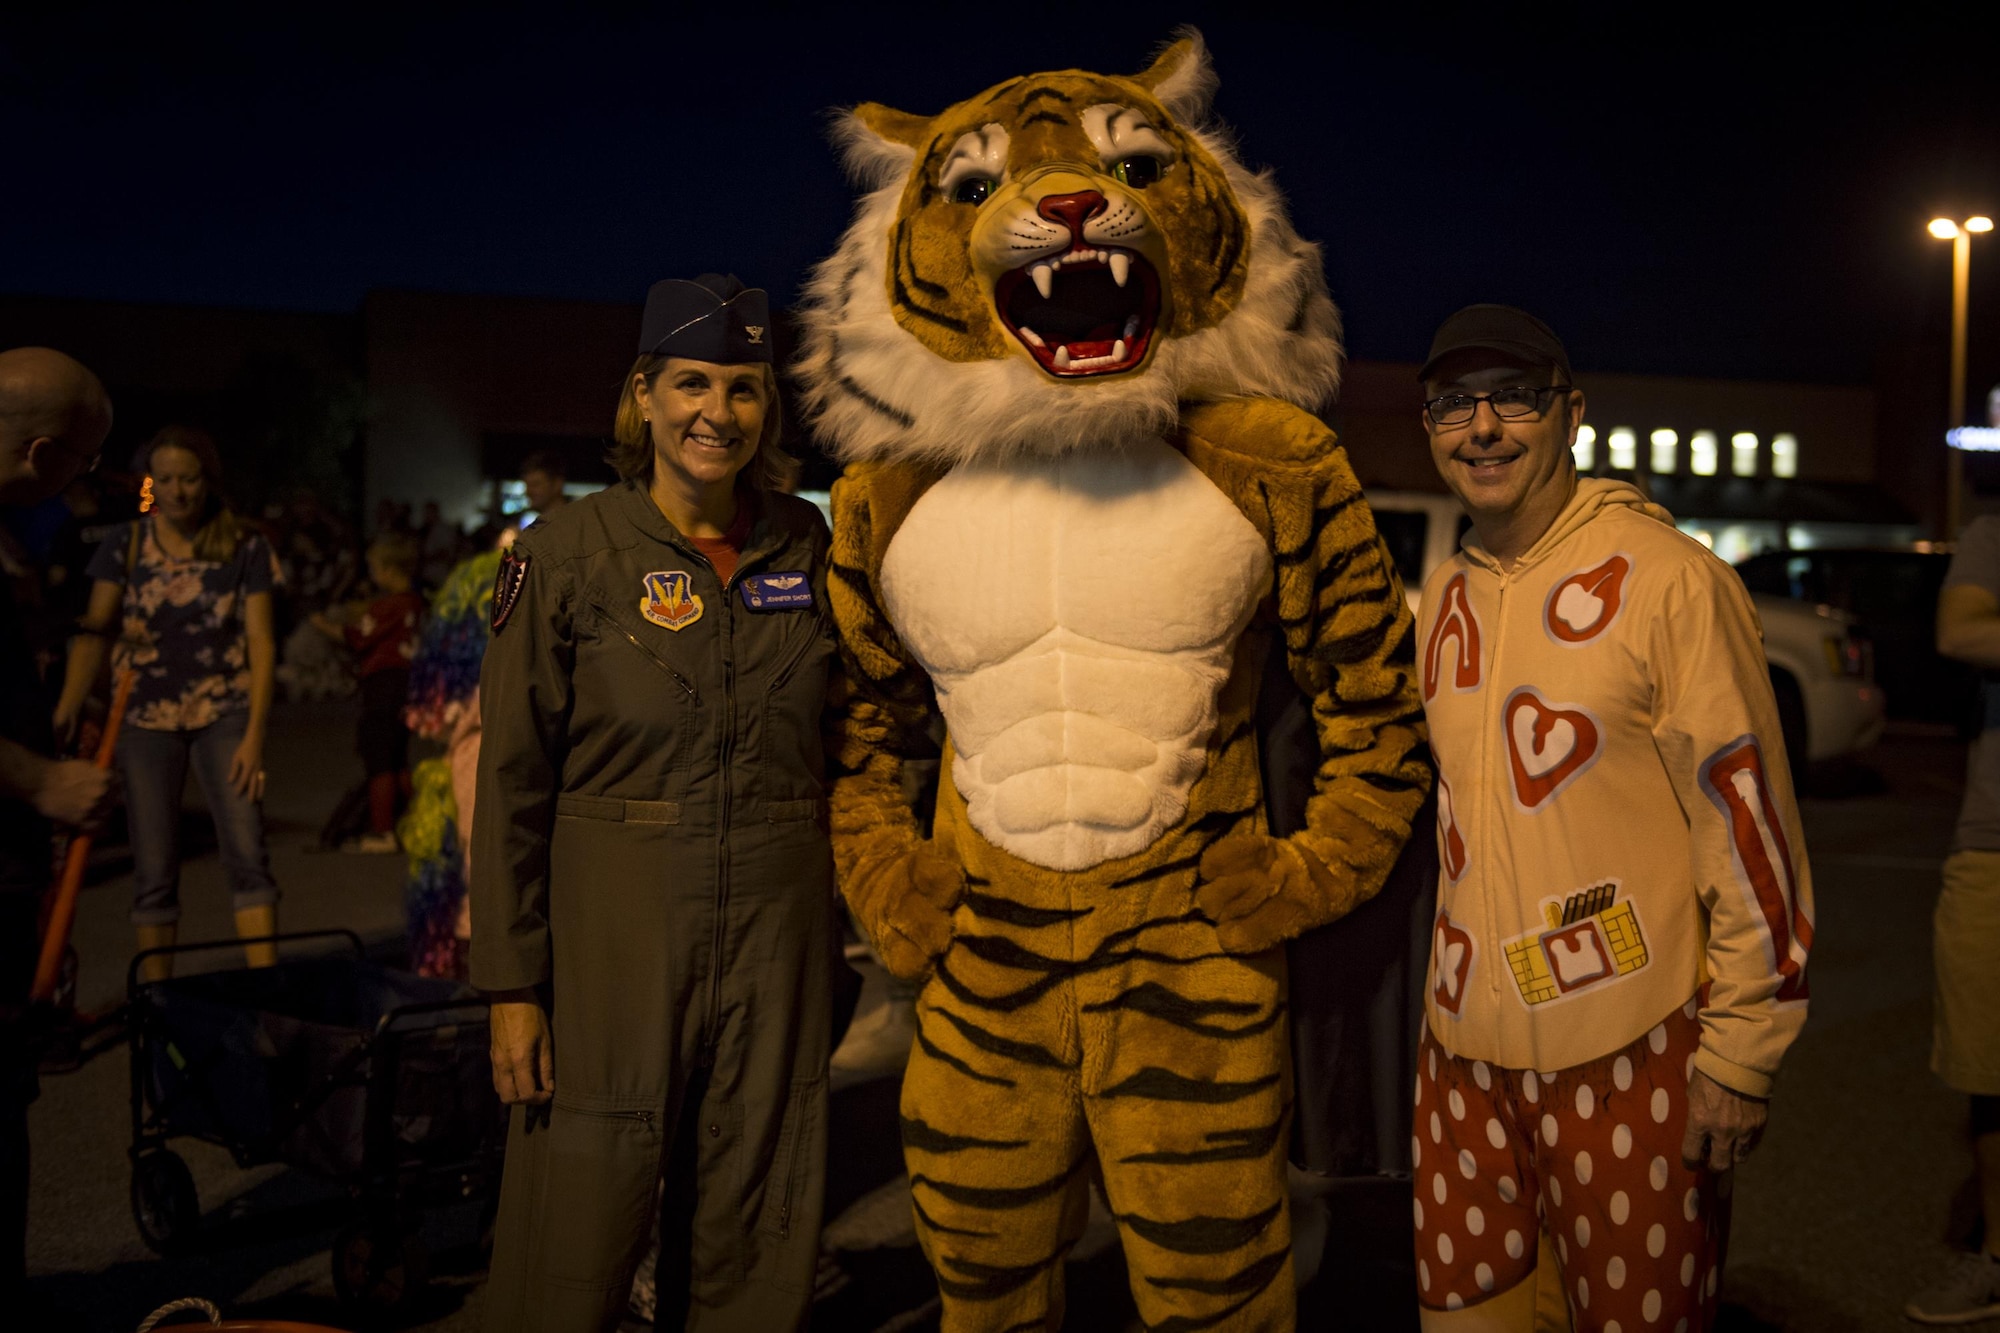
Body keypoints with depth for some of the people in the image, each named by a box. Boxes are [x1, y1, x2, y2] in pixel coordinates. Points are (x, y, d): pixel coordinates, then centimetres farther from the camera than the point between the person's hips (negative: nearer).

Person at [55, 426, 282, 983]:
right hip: (147, 718, 1)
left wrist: (255, 734, -11)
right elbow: (94, 631, -5)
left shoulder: (245, 548, -1)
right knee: (153, 870, 5)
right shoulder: (125, 544, 1)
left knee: (247, 853, -9)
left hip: (223, 713, -1)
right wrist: (67, 707, -22)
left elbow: (260, 641, -3)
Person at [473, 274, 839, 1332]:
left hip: (778, 927, 3)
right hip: (615, 928, -2)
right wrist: (511, 984, -7)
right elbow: (511, 779, -4)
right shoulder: (569, 552, -5)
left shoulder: (810, 548, 4)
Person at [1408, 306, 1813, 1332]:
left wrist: (1740, 1057, -11)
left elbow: (1750, 825, -11)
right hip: (1465, 1051, 6)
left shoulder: (1669, 579, -11)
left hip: (1629, 1053, -5)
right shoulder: (1443, 596, 9)